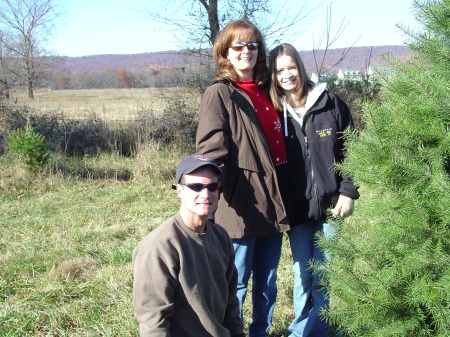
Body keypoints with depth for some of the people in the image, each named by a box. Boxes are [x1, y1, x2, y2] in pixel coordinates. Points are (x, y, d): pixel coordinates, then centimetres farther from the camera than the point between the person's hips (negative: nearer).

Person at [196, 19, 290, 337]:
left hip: (273, 203, 7)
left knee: (267, 283, 18)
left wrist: (284, 194, 18)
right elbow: (212, 149, -17)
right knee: (236, 285, 3)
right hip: (242, 206, -7)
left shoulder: (266, 92, 15)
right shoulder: (219, 94, -6)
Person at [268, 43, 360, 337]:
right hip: (296, 210, 1)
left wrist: (348, 191, -4)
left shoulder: (330, 103, -1)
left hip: (329, 204, 0)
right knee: (303, 276, 8)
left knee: (323, 277, 6)